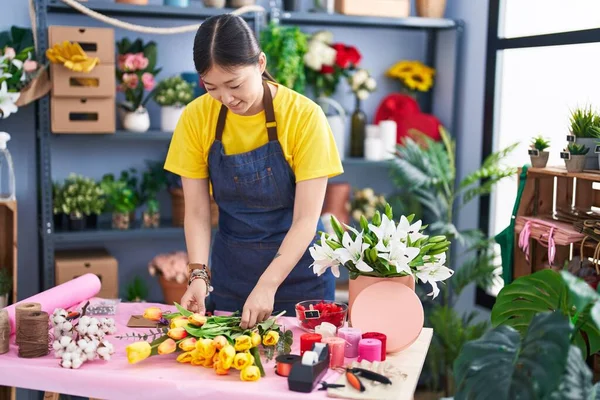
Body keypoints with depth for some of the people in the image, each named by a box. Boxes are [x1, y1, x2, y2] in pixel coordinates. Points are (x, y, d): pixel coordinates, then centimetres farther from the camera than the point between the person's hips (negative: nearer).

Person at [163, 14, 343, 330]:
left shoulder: (304, 116, -18)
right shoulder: (195, 118, -9)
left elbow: (306, 220, -18)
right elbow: (196, 212, -6)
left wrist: (267, 285, -27)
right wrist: (199, 274, -20)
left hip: (296, 264, -2)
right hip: (231, 268, 3)